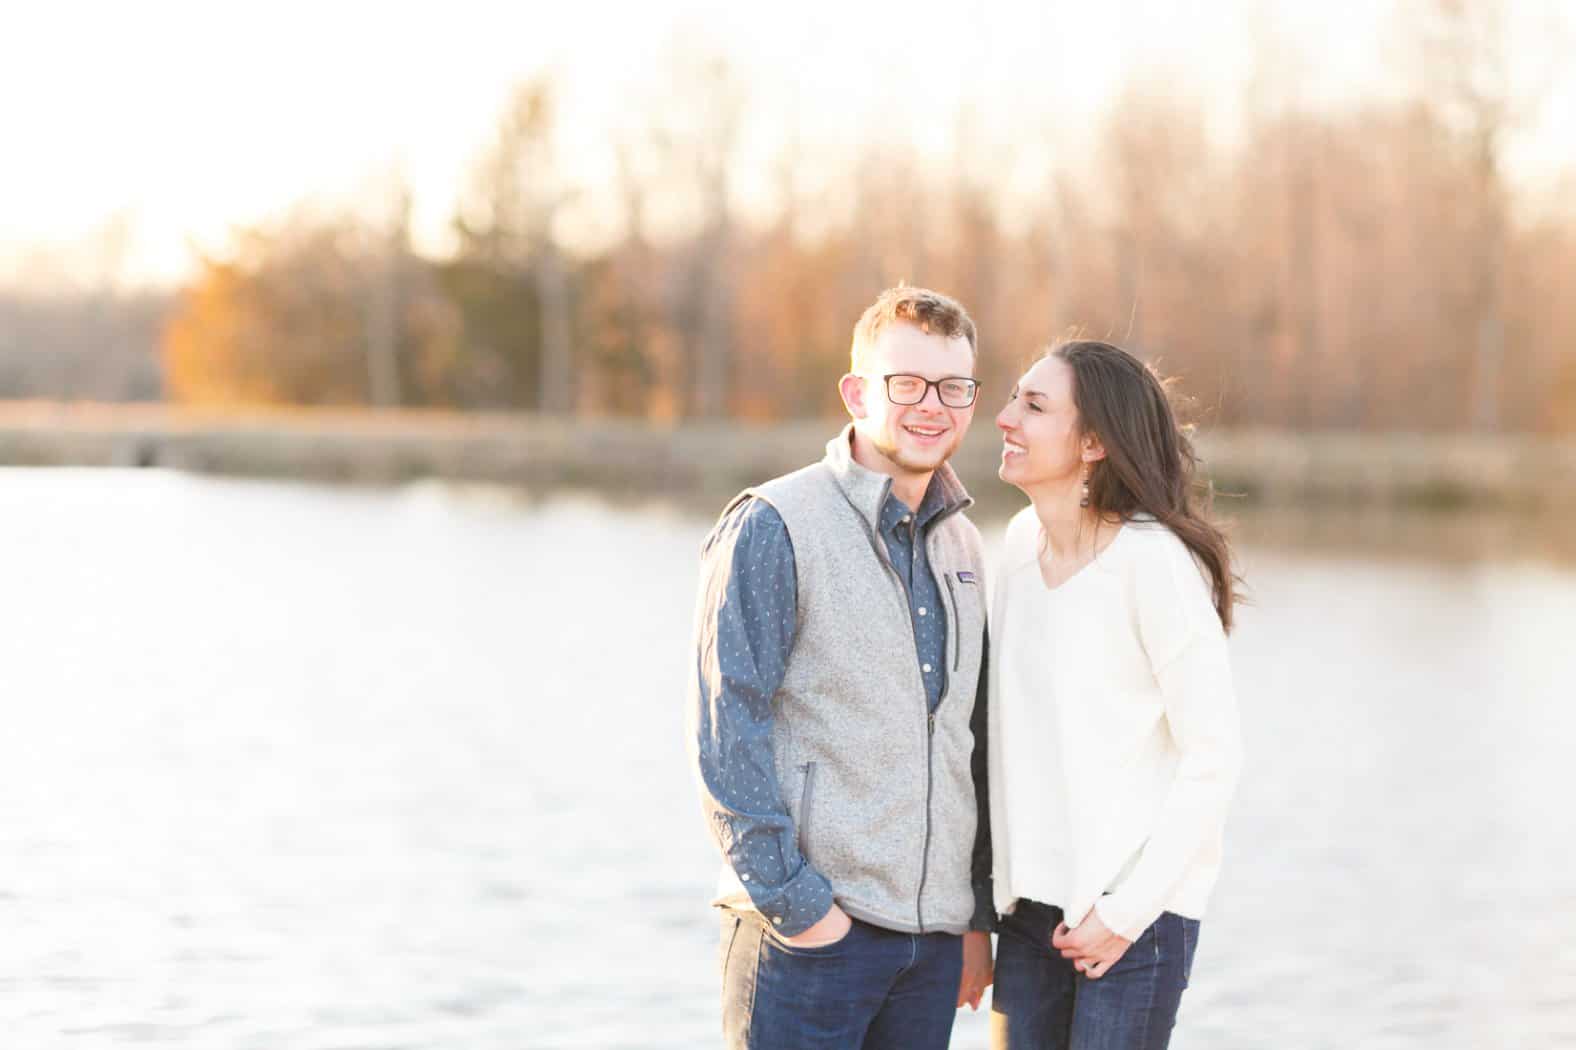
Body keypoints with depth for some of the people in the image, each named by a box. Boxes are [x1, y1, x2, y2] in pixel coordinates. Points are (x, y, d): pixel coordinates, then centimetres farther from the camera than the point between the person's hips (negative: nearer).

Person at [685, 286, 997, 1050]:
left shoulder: (960, 545, 14)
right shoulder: (773, 527, -7)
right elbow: (725, 733, -11)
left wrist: (979, 913, 16)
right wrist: (792, 900, -15)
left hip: (935, 930, 6)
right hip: (807, 928, -6)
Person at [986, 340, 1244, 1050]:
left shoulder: (1154, 562, -15)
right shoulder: (1024, 540, 6)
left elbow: (1212, 755, -13)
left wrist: (1126, 912, -13)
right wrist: (1004, 881, 9)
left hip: (1137, 909, -6)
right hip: (1031, 900, 6)